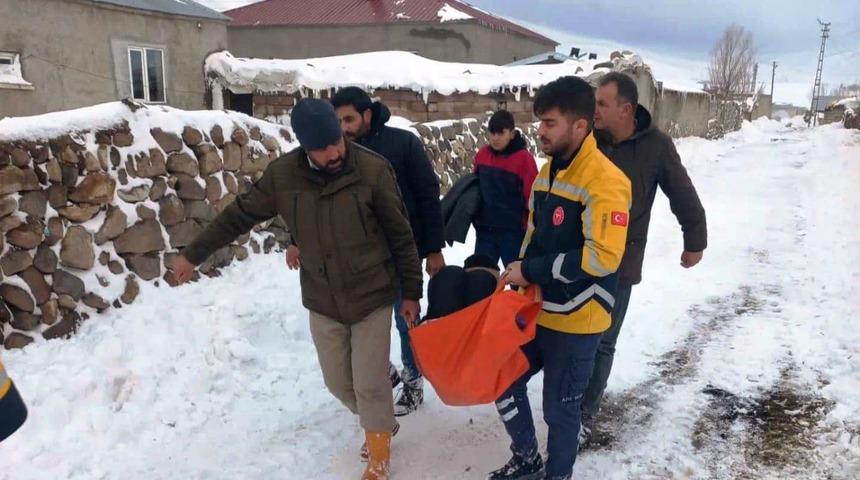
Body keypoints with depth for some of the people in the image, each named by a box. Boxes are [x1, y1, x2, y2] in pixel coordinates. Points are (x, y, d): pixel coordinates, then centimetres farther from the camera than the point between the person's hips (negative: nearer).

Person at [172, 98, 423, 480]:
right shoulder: (283, 174, -10)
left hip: (372, 297, -3)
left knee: (370, 383, 2)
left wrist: (411, 291, -3)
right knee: (339, 381, 14)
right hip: (322, 301, 3)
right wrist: (193, 254, 13)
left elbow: (401, 236, -9)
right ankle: (379, 421, 46)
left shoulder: (373, 170, -17)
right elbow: (240, 215, 5)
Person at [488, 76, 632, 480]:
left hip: (576, 321, -8)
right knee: (504, 381, 17)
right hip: (536, 310, 8)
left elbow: (602, 257, -27)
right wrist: (519, 280, 5)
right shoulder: (547, 171, 6)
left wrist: (530, 271, -21)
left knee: (559, 408, 10)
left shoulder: (604, 181, -20)